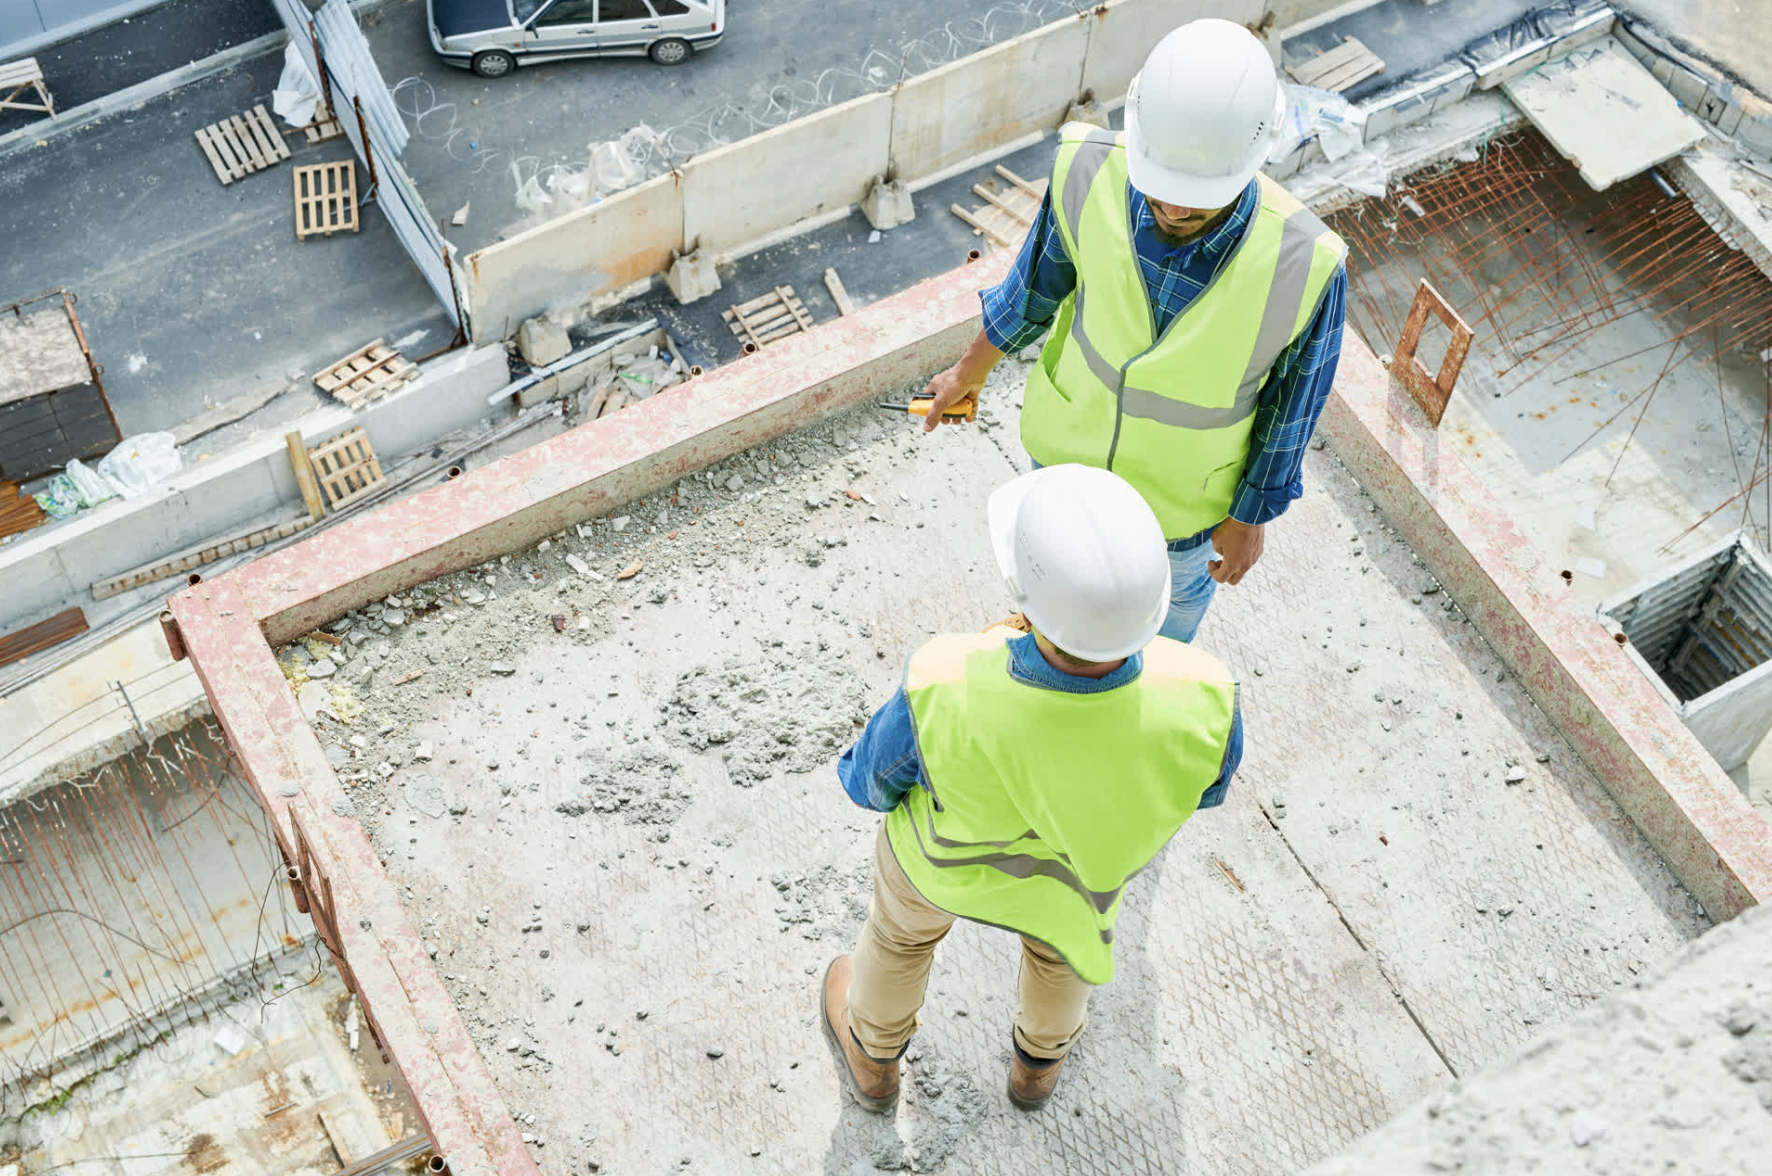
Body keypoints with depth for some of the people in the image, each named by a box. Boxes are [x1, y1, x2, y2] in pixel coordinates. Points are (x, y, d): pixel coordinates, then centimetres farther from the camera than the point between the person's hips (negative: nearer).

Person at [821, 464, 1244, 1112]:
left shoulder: (944, 699, -44)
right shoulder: (1201, 702, -41)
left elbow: (875, 777, -20)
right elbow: (1202, 777, -15)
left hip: (949, 841, -1)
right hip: (1084, 841, 1)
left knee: (904, 919, 34)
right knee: (1064, 924, 36)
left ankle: (873, 1056, 62)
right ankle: (1039, 1058, 65)